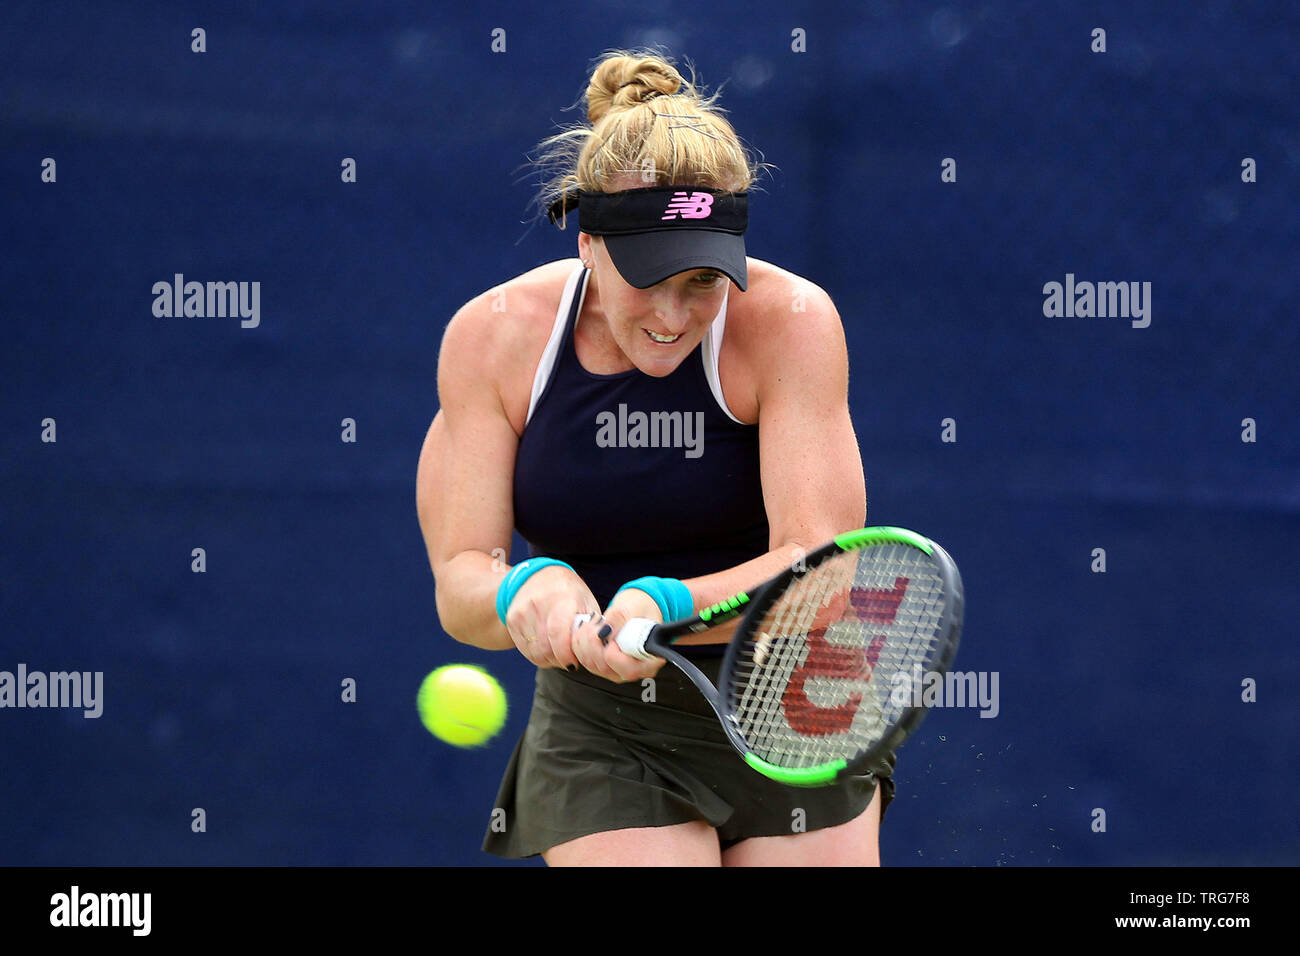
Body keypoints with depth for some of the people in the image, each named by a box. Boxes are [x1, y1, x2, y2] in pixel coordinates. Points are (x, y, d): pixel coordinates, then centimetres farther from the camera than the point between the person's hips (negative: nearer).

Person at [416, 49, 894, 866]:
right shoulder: (492, 338, -11)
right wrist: (522, 593, -37)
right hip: (597, 732, 0)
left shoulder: (790, 321, -18)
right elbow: (459, 582, -14)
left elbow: (816, 562, -26)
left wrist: (667, 607, -44)